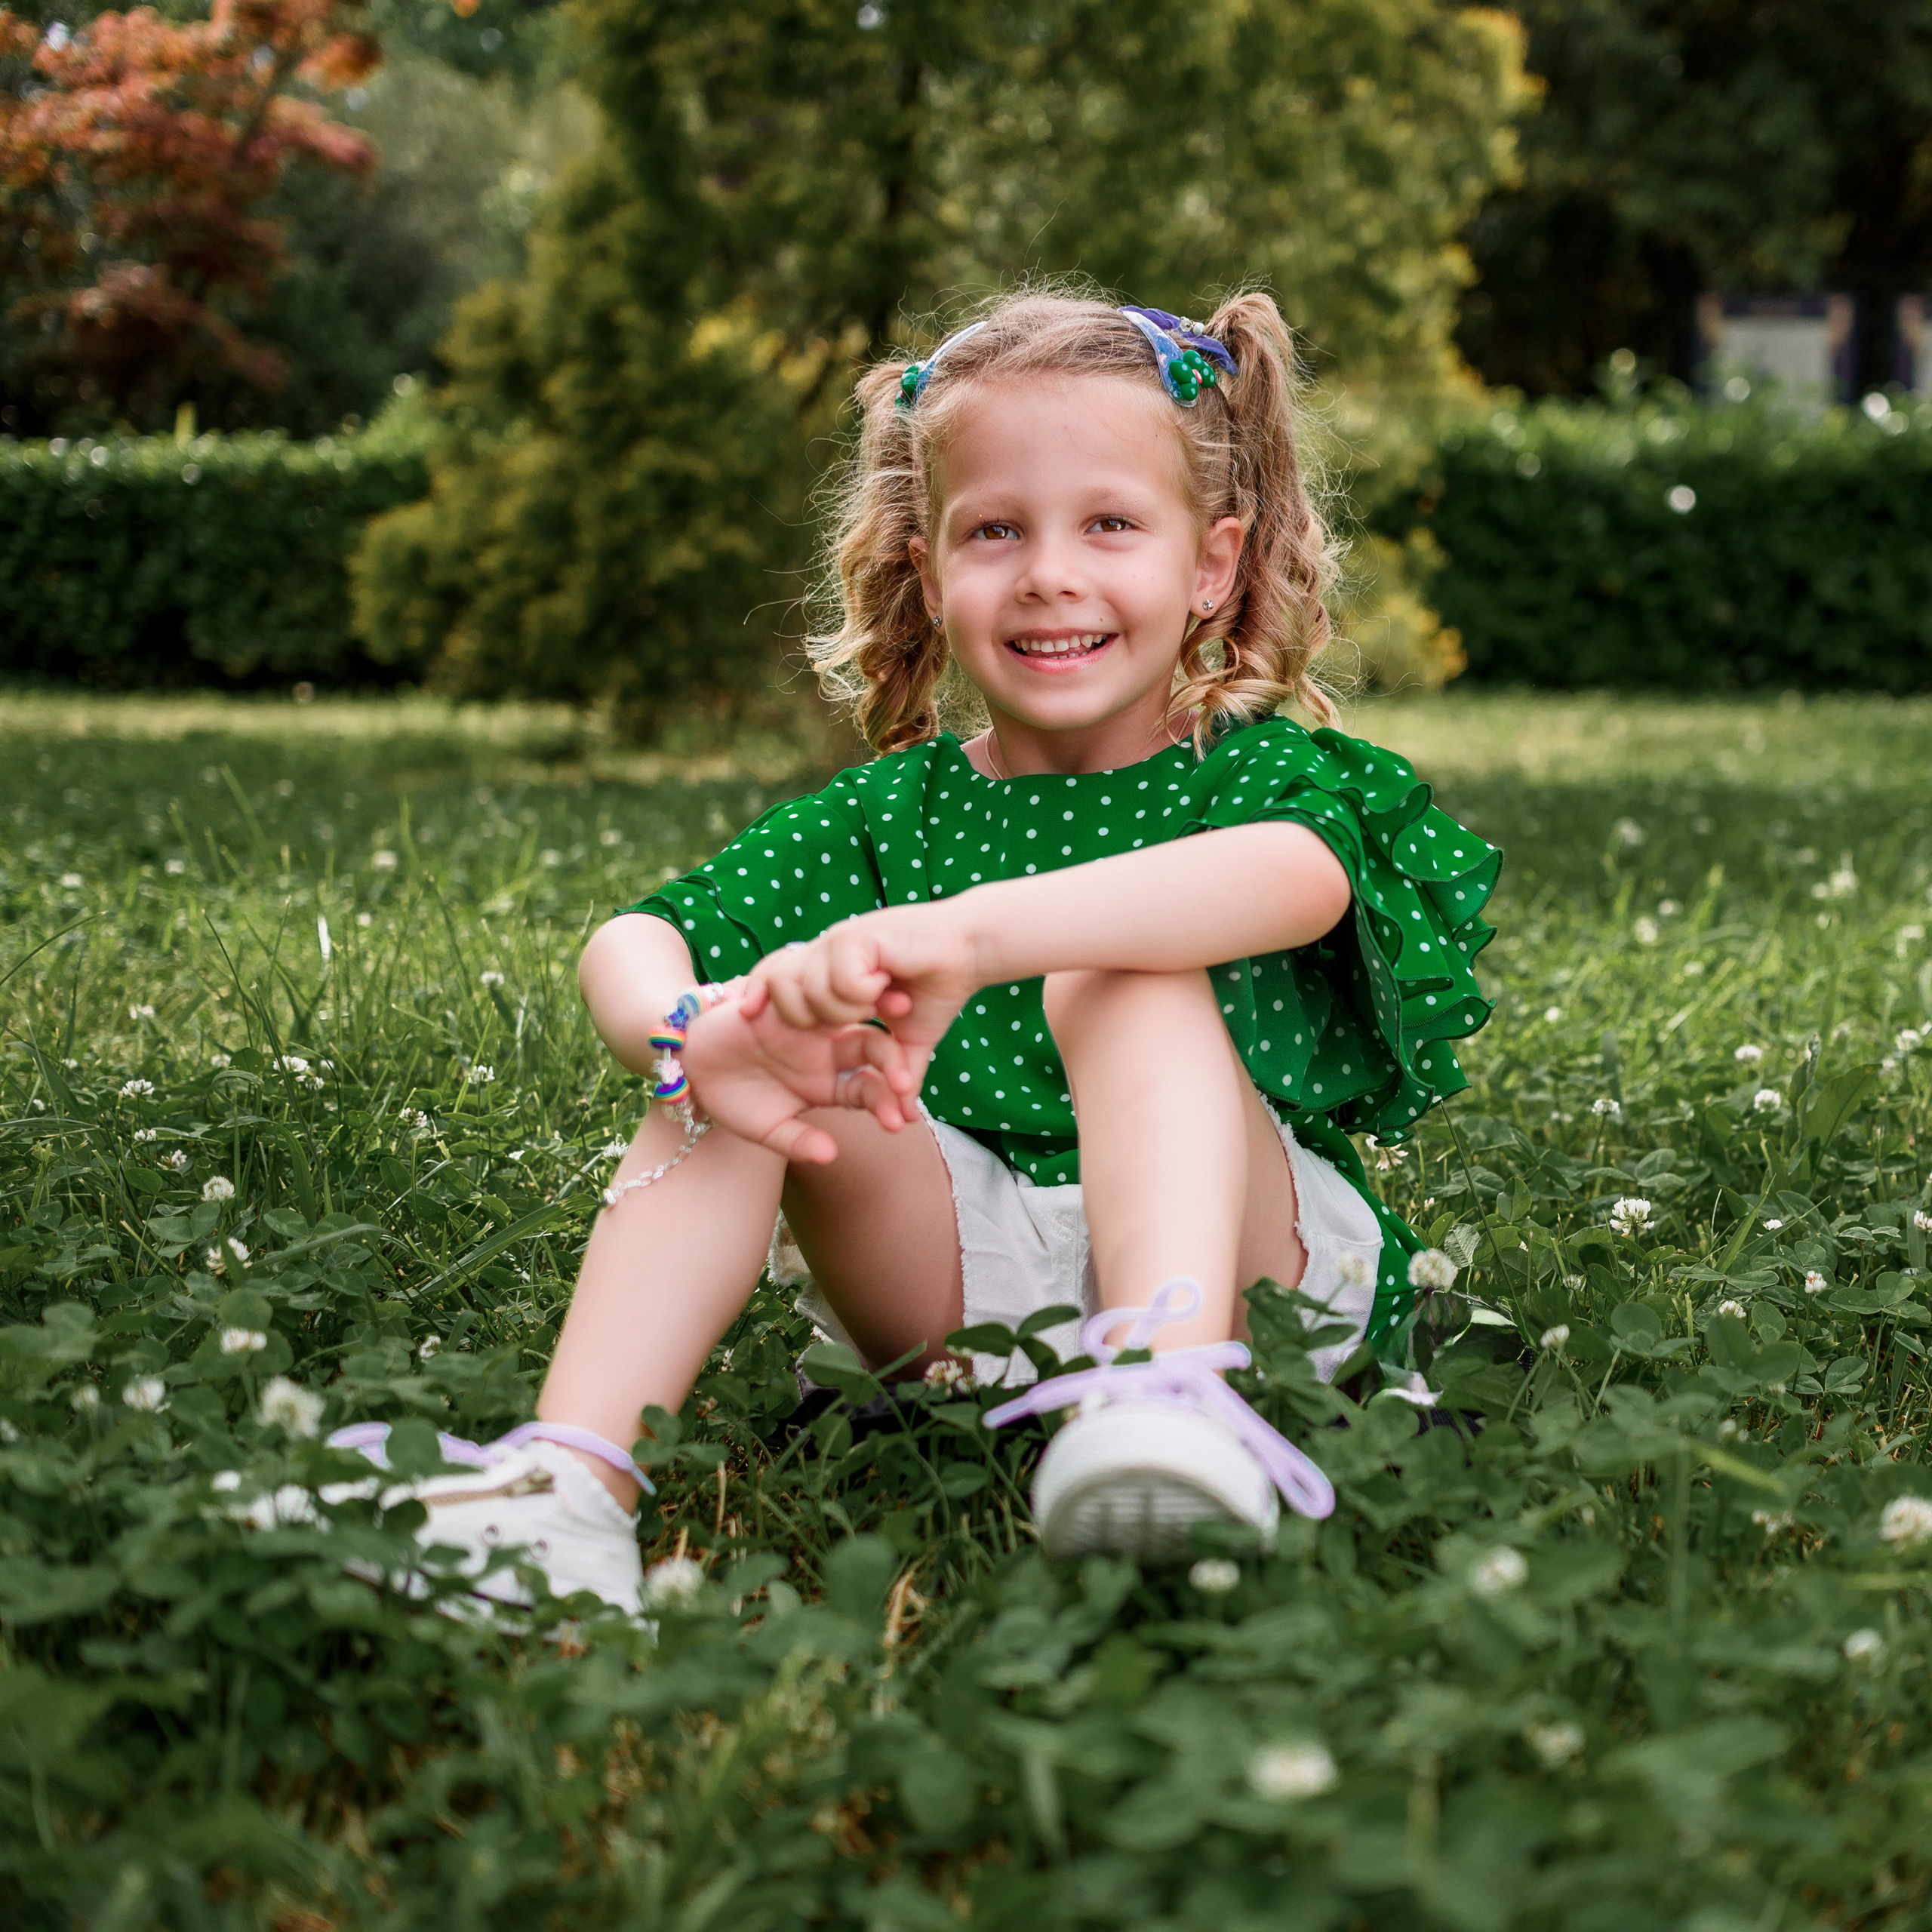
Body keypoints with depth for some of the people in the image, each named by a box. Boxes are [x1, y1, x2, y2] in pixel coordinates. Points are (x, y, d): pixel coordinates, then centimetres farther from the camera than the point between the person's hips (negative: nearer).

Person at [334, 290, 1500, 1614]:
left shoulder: (1262, 772, -1)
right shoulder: (892, 811, 10)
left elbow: (1297, 877, -30)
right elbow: (630, 944, 0)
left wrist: (965, 930, -46)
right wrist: (694, 1031, -28)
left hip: (1250, 1258, -3)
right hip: (955, 1277, 3)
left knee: (1121, 977, -26)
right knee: (750, 1076, -17)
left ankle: (1172, 1377, -49)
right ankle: (573, 1475, -29)